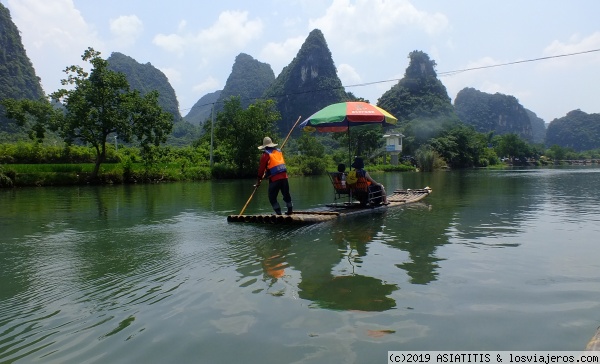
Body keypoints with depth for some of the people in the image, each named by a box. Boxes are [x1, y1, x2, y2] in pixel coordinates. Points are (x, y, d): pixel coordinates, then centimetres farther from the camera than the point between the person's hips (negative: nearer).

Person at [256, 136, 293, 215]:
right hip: (284, 176, 6)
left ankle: (278, 213, -1)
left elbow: (261, 168, -2)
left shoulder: (266, 154, -2)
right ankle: (290, 210, 26)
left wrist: (259, 180, 7)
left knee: (272, 197, 3)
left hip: (274, 178, -6)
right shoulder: (279, 151, 15)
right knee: (286, 194, 18)